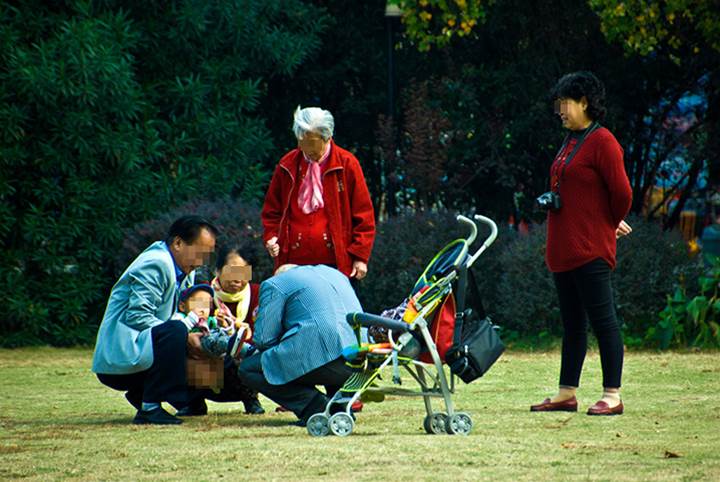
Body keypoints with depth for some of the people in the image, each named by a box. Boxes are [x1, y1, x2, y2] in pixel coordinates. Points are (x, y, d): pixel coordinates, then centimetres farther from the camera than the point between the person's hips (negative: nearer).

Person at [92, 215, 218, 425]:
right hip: (119, 358, -10)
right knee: (175, 332, -30)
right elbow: (137, 316, -22)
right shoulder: (156, 264, -14)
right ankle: (150, 407, -25)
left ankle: (139, 394, 7)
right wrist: (185, 338, -23)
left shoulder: (185, 272, 17)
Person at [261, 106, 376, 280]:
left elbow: (363, 214, 2)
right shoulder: (287, 166, 8)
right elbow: (272, 209, 18)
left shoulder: (347, 164, 0)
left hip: (334, 263, -2)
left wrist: (360, 255, -2)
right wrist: (271, 236, 0)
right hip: (294, 263, 2)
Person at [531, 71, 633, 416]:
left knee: (602, 320, -6)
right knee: (572, 323, 12)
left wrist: (611, 225, 2)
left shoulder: (602, 142, -11)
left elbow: (621, 193, -13)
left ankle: (612, 396, -4)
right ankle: (567, 394, 17)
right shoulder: (570, 142, 16)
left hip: (591, 249, -9)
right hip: (563, 249, 9)